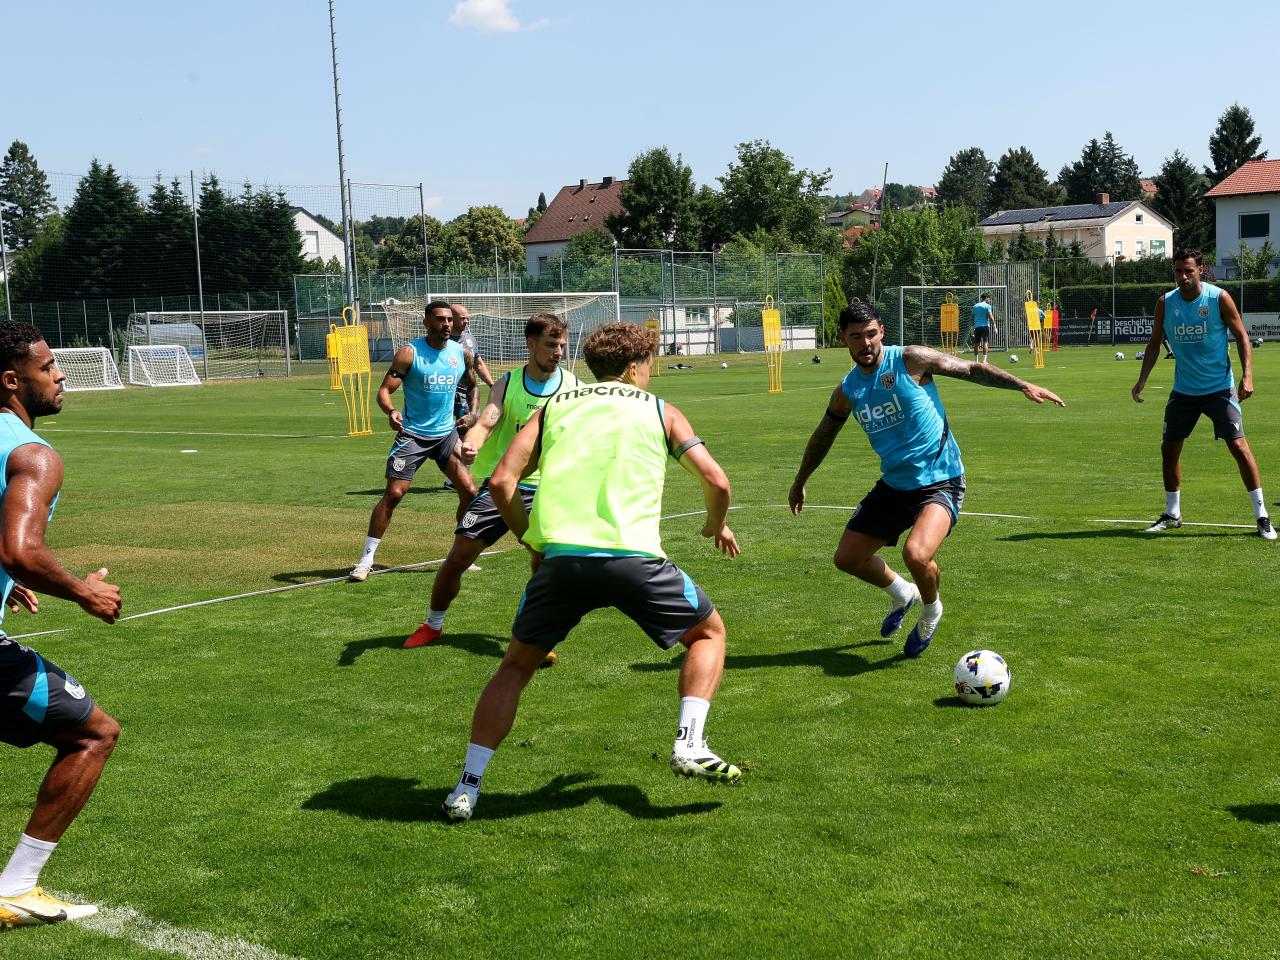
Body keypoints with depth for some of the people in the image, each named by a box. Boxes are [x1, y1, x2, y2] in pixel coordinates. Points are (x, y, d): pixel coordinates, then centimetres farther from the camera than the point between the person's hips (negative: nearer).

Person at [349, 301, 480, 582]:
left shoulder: (462, 353, 3)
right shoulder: (409, 353, -11)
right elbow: (384, 390, -15)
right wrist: (390, 411, -34)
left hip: (447, 434, 4)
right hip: (413, 434, -4)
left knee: (469, 491, -2)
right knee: (394, 493, -11)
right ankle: (366, 558, -1)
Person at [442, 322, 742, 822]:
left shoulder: (554, 407, 20)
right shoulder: (660, 411, 16)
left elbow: (501, 481, 9)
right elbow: (716, 481, 8)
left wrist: (530, 538, 23)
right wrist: (716, 525, 28)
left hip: (561, 556, 2)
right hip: (634, 557, -2)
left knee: (516, 664, 22)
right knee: (709, 632, 23)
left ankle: (467, 786, 15)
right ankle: (690, 746, 7)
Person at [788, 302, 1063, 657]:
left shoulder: (910, 360, -12)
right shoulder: (847, 391, 3)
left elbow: (972, 369, -7)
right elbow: (822, 437, 20)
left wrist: (1023, 385, -17)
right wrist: (800, 482, 29)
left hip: (941, 480, -6)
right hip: (894, 485, 6)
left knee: (916, 554, -29)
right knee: (847, 558, 7)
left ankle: (930, 611, 7)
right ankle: (902, 594, 39)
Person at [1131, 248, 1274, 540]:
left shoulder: (1219, 297, -11)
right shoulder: (1165, 303, -3)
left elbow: (1241, 336, -6)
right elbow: (1155, 343, 8)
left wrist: (1247, 375, -17)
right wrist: (1142, 380, 0)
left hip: (1220, 388, -4)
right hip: (1183, 391, 4)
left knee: (1238, 445, -11)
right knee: (1169, 448, 6)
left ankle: (1262, 516, -4)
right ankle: (1172, 514, 22)